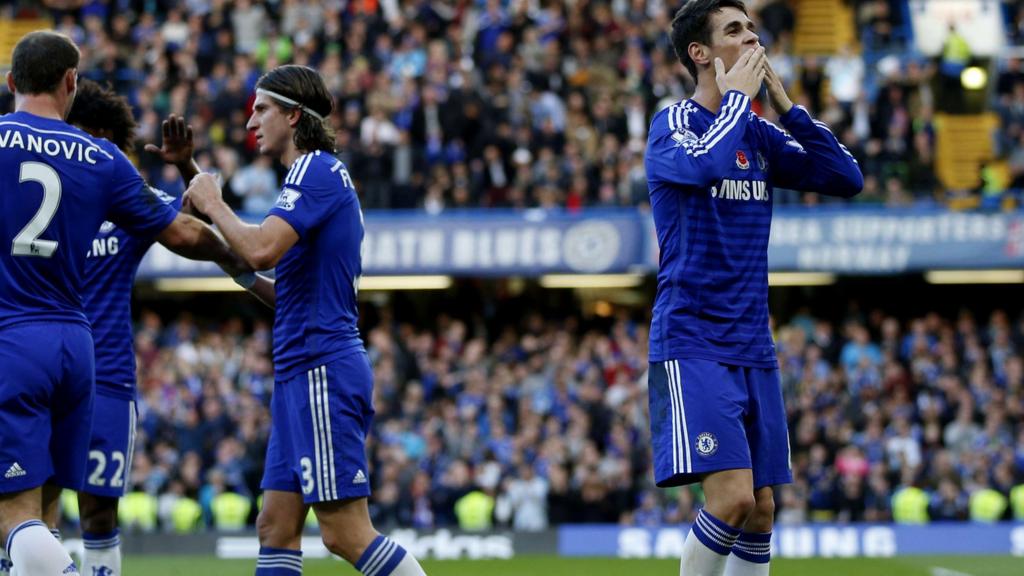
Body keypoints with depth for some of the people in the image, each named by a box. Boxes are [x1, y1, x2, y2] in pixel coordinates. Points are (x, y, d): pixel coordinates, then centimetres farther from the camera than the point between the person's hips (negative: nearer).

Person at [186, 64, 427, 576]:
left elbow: (261, 249, -25)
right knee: (276, 527, 5)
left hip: (322, 373, -10)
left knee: (346, 533, -12)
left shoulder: (316, 171, -9)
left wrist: (213, 204, -8)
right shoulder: (319, 174, 21)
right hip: (301, 374, 10)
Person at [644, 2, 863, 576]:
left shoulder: (761, 134, 12)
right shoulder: (674, 122, -7)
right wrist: (737, 97, -15)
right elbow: (704, 164, -30)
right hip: (692, 344, -7)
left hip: (753, 348, 7)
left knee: (761, 507, 5)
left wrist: (786, 106, 1)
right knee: (732, 497, -18)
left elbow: (847, 178, 6)